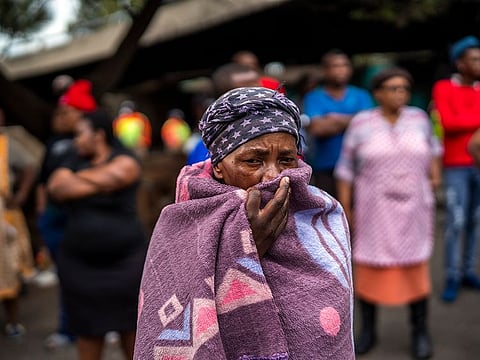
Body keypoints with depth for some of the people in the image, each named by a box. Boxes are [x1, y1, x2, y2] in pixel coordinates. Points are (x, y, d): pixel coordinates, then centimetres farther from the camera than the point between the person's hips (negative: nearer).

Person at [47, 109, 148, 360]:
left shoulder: (125, 160, -4)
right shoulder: (74, 162, 10)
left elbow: (111, 177, -21)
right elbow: (56, 188, -8)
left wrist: (77, 178, -2)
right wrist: (98, 182, -11)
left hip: (125, 262, -3)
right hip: (80, 265, 4)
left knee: (131, 328, 8)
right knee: (88, 332, 9)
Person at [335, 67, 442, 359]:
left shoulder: (418, 118, 1)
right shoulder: (361, 124, -5)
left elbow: (431, 144, 20)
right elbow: (346, 167, -2)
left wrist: (435, 173, 9)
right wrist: (345, 206, -3)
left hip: (412, 207, 1)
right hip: (373, 208, -1)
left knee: (415, 266, 3)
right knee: (368, 266, 3)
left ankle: (420, 332, 18)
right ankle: (368, 330, 19)